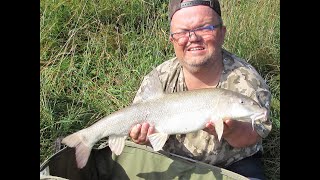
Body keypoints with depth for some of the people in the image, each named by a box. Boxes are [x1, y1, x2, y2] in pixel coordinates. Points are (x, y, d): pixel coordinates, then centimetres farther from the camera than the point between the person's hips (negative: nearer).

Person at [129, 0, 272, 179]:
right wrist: (141, 136, -29)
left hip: (233, 164, -1)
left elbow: (254, 137, -14)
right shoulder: (159, 78, -11)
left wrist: (230, 131, -37)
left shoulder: (246, 79, -16)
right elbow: (137, 122, -4)